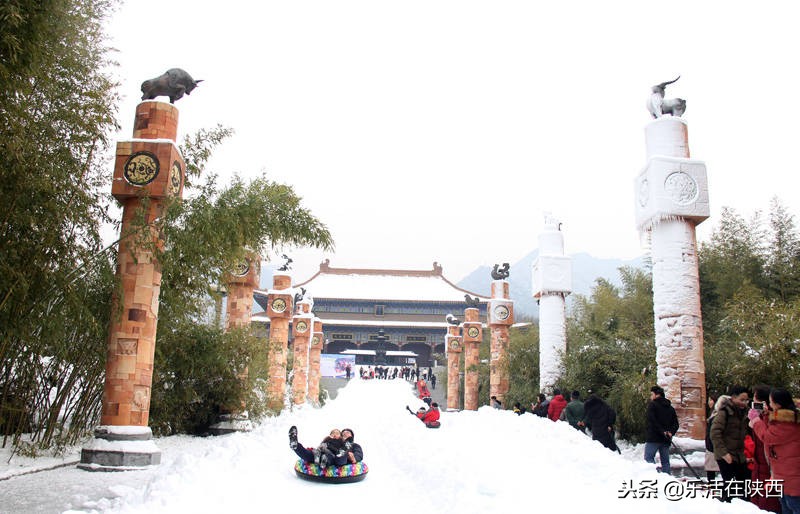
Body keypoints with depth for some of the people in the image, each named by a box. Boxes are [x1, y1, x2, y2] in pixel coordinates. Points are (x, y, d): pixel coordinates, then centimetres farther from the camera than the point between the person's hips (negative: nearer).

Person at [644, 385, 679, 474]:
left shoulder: (652, 404, -4)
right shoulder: (670, 408, 17)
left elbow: (652, 421, -16)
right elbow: (675, 424, 11)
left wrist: (662, 431, -14)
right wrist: (670, 432, -2)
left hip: (653, 438, -6)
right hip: (666, 440, 6)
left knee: (649, 458, -5)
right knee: (665, 461, 10)